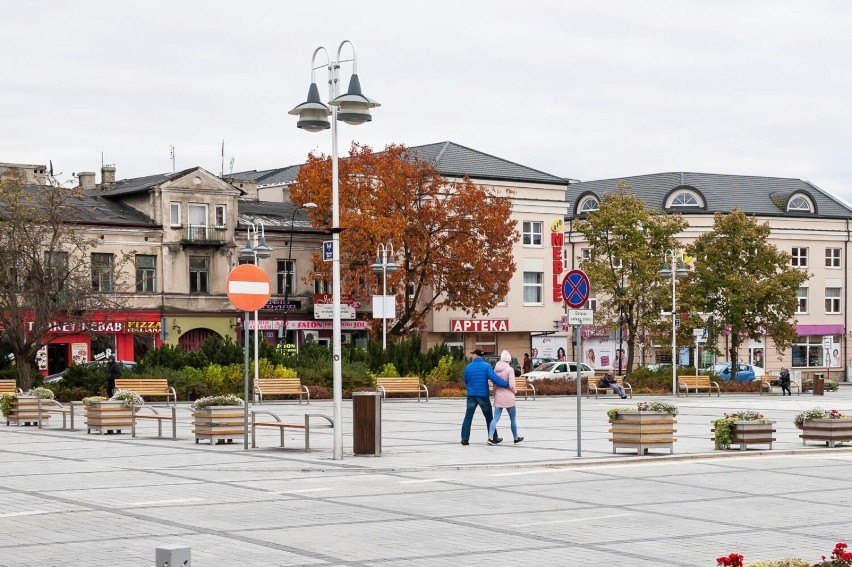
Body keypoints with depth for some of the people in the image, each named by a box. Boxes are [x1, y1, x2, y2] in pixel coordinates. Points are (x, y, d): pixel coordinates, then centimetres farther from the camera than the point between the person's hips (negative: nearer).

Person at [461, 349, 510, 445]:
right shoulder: (486, 366, -9)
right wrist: (507, 384, -18)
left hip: (471, 395, 2)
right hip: (483, 395, -2)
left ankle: (465, 438, -2)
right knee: (489, 417, 10)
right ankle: (494, 438, 15)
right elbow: (494, 378, -20)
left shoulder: (468, 367, 0)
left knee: (468, 417, 5)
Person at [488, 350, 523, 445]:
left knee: (496, 418, 3)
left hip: (498, 397, 4)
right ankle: (516, 438, 22)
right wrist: (514, 391, 2)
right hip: (508, 398, -4)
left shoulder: (496, 369, 3)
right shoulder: (509, 369, -13)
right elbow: (511, 385, -17)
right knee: (513, 418, 11)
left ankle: (490, 437, -11)